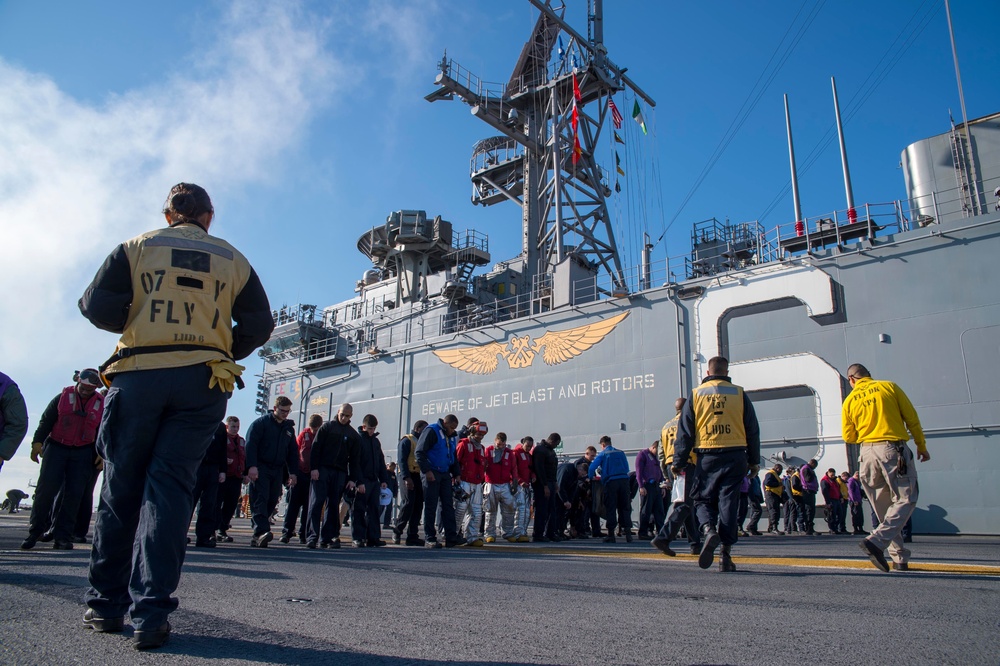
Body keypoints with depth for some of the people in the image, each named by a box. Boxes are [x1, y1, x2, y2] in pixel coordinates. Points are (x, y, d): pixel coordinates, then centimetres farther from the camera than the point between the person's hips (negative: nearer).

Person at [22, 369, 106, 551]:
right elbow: (46, 420, 2)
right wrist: (37, 442, -8)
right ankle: (35, 531, 5)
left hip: (83, 453, 1)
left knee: (74, 493, -4)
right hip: (56, 447, -1)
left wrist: (101, 454, 6)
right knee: (46, 488, -9)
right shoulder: (63, 397, 3)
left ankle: (62, 536, 0)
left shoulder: (102, 404, 6)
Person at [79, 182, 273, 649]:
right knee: (169, 488, -1)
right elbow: (258, 325, 6)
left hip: (138, 375, 0)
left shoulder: (138, 247, 9)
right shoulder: (231, 260, 11)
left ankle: (106, 605, 18)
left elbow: (97, 306, 0)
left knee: (121, 490, 10)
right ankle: (150, 612, -6)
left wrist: (135, 324, 19)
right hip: (202, 383, 0)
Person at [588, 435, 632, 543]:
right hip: (624, 481, 3)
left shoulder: (602, 454, 3)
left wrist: (590, 478, 12)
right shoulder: (621, 453, 14)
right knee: (624, 507, 9)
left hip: (610, 482, -3)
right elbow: (626, 468, 18)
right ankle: (628, 532, 4)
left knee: (610, 509, 3)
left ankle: (611, 534, 2)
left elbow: (592, 468, -5)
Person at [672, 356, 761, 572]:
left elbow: (685, 432, 3)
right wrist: (754, 461, 16)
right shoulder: (739, 394, 7)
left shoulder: (696, 395, 5)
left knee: (703, 499, 9)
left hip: (708, 457, -1)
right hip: (735, 456, 1)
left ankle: (709, 530, -20)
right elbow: (752, 430, 10)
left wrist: (678, 462, 6)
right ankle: (726, 554, 3)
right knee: (728, 502, 4)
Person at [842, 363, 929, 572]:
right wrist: (921, 446, 13)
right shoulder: (889, 387, 4)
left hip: (867, 453, 3)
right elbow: (912, 418, 3)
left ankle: (900, 558, 10)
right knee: (905, 500, -1)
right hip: (893, 449, -3)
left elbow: (848, 436, 8)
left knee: (883, 508, 12)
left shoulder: (850, 400, 9)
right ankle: (876, 541, -20)